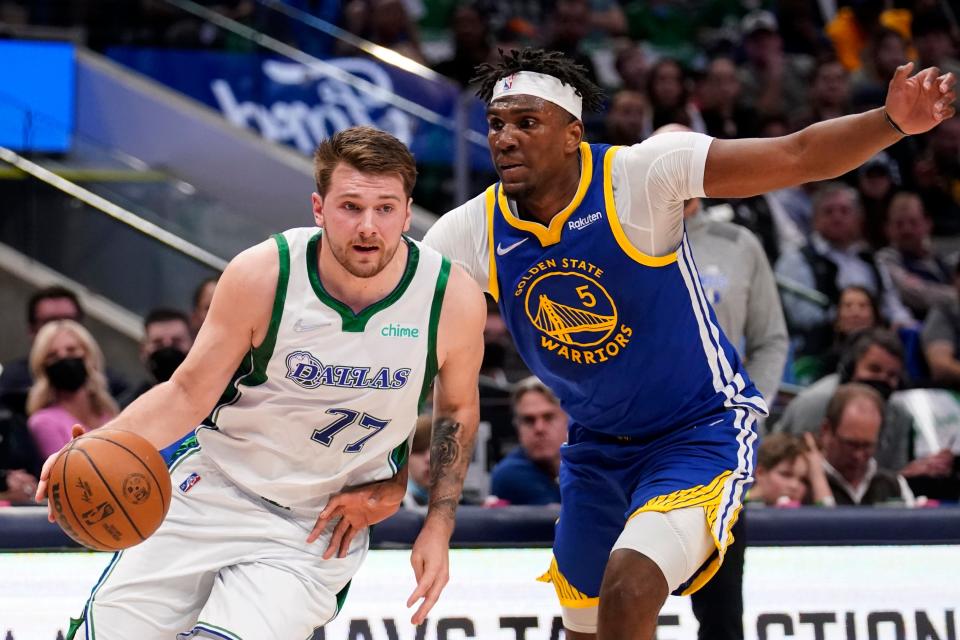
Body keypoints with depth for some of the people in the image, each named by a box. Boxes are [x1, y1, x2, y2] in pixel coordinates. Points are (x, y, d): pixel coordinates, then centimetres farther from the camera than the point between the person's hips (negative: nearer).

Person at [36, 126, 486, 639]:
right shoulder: (262, 275, -18)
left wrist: (437, 529, -2)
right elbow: (190, 392, -9)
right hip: (215, 490, 1)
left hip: (323, 528, -1)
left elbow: (456, 410, 4)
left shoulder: (454, 298, -16)